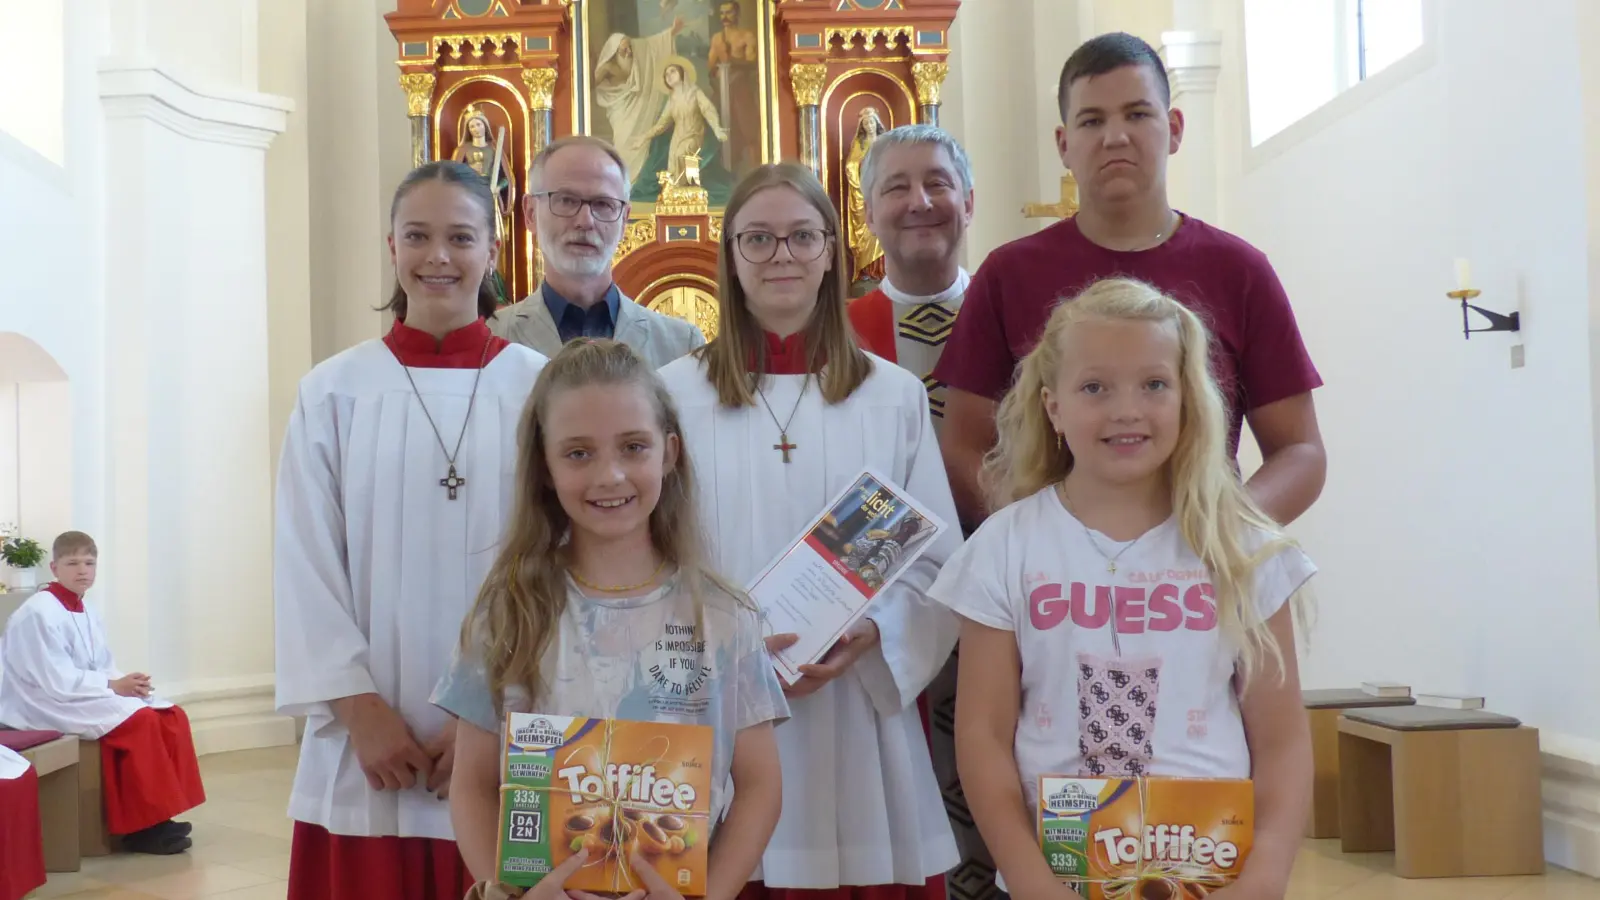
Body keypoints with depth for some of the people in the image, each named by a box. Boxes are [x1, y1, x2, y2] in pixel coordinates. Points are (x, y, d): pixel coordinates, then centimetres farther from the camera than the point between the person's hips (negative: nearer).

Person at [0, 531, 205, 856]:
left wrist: (128, 683, -10)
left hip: (89, 699, 9)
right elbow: (56, 682, -23)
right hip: (47, 706, -9)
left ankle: (160, 813, -5)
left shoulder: (88, 613, 10)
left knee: (171, 717, -7)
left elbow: (104, 670, 11)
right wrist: (114, 686, -21)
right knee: (141, 722, -26)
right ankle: (142, 827, -19)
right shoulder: (38, 613, -17)